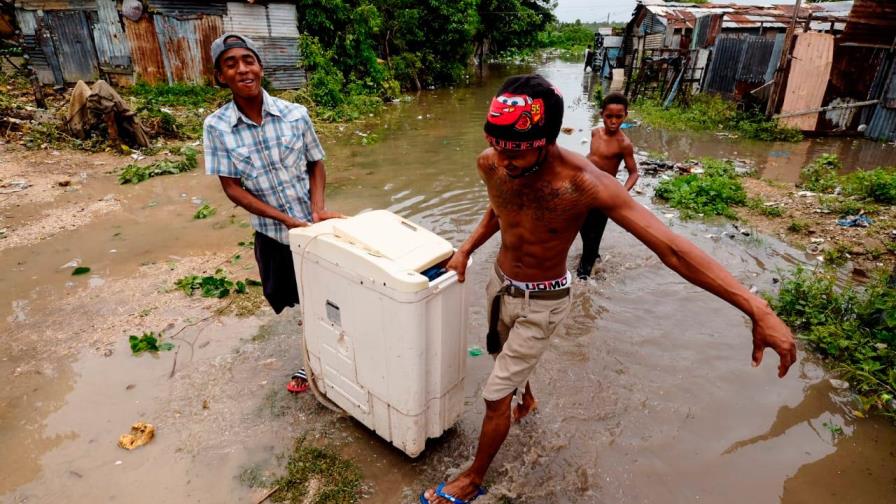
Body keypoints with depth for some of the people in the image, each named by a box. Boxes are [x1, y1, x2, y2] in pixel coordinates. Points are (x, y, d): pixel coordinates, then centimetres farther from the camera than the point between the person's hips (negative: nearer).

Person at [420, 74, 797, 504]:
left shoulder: (583, 183, -34)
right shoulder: (490, 163, -18)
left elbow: (670, 246, -35)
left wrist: (756, 308, -38)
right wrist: (465, 250, -2)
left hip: (541, 303, -6)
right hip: (500, 283, 6)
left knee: (494, 397, 4)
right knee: (504, 355, 32)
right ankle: (527, 398, 67)